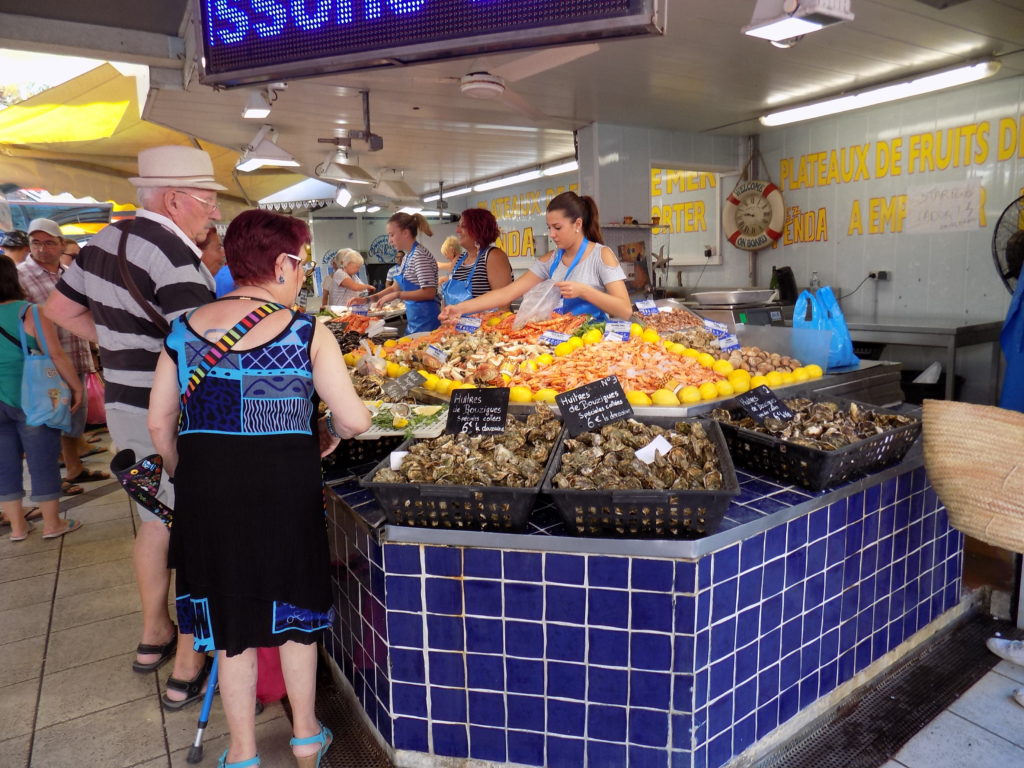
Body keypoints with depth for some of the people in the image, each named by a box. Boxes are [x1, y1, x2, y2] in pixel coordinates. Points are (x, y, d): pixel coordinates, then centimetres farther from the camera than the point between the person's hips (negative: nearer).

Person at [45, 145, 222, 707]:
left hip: (123, 407, 9)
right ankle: (188, 670, 17)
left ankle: (153, 638, 41)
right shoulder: (174, 257, -21)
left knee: (154, 521, 23)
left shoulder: (107, 239, 7)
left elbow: (59, 308, 17)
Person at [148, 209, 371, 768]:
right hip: (286, 487, -2)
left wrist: (186, 479, 18)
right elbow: (354, 419, -13)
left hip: (205, 490, 3)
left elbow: (159, 422, 4)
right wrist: (329, 434, 9)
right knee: (295, 611, 19)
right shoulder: (307, 333, -10)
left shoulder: (184, 330, 0)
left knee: (229, 622, 18)